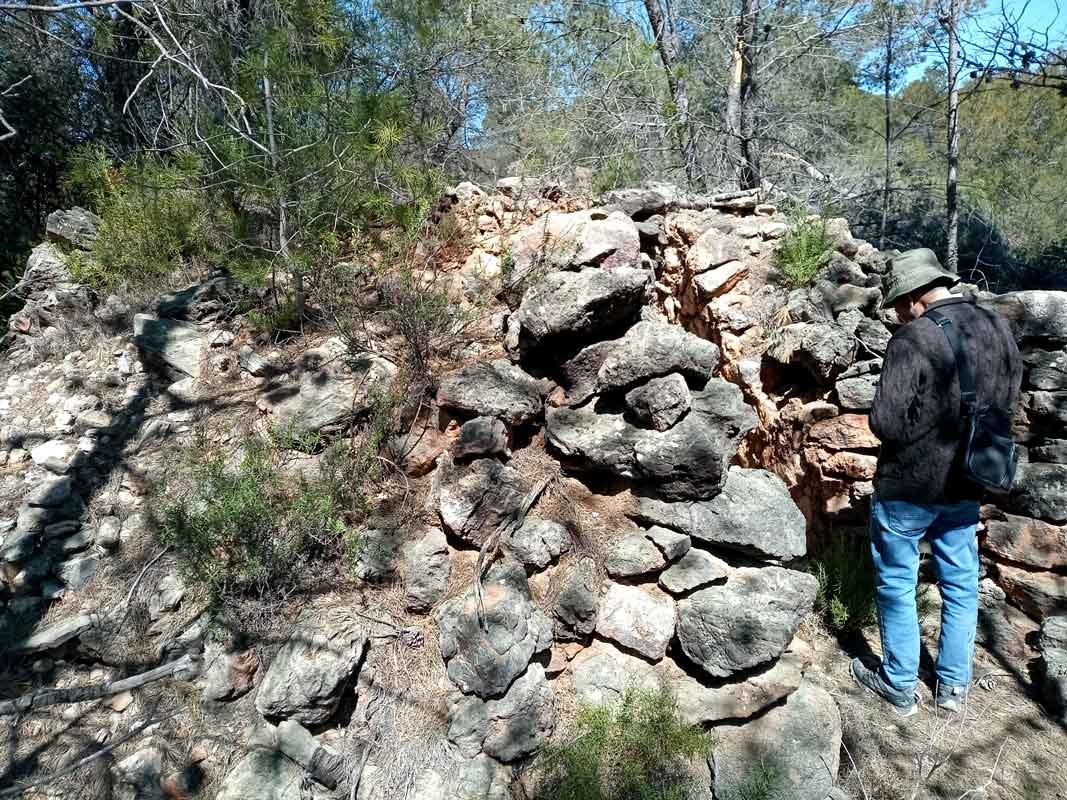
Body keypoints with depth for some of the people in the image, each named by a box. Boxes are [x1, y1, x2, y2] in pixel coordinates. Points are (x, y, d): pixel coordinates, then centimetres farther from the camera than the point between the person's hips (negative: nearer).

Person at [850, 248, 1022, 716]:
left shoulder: (912, 340, -22)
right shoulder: (999, 330, 0)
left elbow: (885, 423, -23)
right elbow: (1007, 405, 11)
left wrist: (915, 432, -3)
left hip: (908, 488, -6)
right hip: (966, 486, 6)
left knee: (897, 585, 11)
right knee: (961, 585, 20)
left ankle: (900, 687, 26)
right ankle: (954, 686, 34)